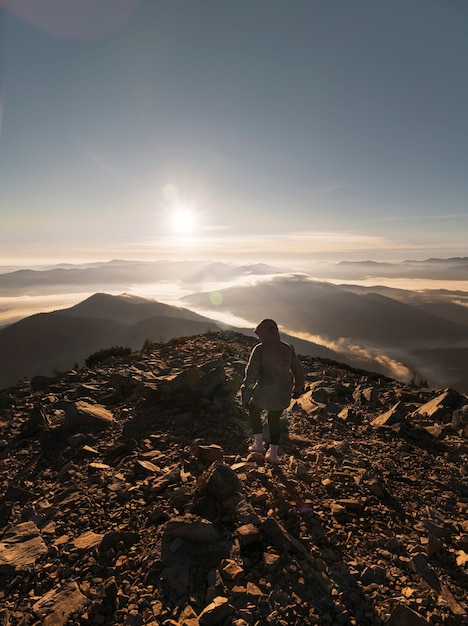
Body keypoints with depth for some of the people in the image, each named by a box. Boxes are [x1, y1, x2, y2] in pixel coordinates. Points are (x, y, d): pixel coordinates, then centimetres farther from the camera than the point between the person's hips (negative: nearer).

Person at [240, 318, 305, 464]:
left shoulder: (260, 349, -12)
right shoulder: (288, 349, 4)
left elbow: (251, 374, -15)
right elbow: (298, 371, 13)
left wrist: (245, 397, -8)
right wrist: (298, 389, 28)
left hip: (265, 392, -4)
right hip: (283, 393, 5)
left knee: (254, 410, 25)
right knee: (274, 420, 23)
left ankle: (258, 444, 25)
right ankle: (273, 454, 29)